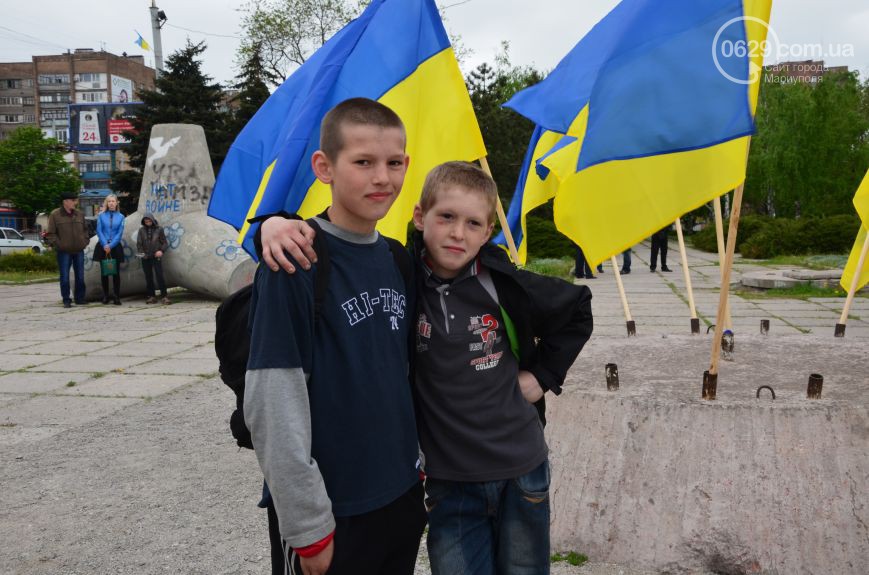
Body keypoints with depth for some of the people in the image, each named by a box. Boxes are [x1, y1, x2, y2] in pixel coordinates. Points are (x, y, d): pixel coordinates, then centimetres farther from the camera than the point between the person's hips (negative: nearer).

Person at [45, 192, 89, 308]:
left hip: (79, 250, 4)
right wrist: (56, 244, -11)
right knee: (64, 277, 0)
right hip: (63, 252, -4)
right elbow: (50, 233, -4)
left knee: (80, 276, 8)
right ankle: (66, 300, 7)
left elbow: (85, 230, 18)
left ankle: (80, 298, 18)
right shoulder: (55, 215, -4)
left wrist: (85, 241, 6)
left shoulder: (79, 214, 9)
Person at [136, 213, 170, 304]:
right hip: (146, 258, 2)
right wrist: (141, 252, -12)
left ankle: (164, 296, -2)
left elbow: (165, 243, 3)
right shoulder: (142, 230, 7)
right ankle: (151, 296, 14)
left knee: (160, 276, -7)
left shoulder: (159, 229, 2)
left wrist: (161, 251, -15)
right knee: (148, 277, 6)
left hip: (156, 257, -2)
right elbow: (139, 243, 5)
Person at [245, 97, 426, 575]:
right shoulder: (293, 265, -17)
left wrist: (419, 462, 12)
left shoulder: (398, 260, 2)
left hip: (404, 494, 6)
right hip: (333, 510, -6)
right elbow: (272, 406, -18)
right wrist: (308, 524, -15)